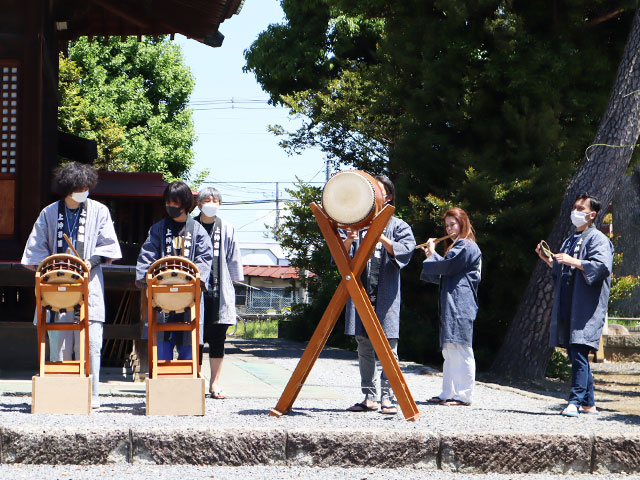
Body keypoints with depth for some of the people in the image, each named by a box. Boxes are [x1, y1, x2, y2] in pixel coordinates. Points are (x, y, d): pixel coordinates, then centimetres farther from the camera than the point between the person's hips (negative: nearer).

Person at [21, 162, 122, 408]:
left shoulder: (99, 211, 9)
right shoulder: (49, 214, 11)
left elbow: (108, 246, 8)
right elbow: (36, 249, 10)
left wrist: (92, 261, -9)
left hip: (89, 285, -1)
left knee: (90, 342, -6)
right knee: (59, 343, -2)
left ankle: (90, 394, -1)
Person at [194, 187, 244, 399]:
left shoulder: (226, 229, 9)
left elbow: (233, 259, 13)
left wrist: (231, 283, 8)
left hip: (219, 291, 1)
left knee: (217, 338, 1)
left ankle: (214, 382, 7)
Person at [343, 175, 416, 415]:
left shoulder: (397, 226, 9)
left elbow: (406, 250, -8)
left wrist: (381, 238, -22)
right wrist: (348, 242, -13)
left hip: (386, 295, -3)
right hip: (360, 293, 3)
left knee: (388, 346, -8)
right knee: (364, 346, 5)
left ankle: (387, 397, -7)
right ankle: (369, 397, 9)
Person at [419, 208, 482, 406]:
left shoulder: (466, 246, -8)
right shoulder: (457, 246, 25)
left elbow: (446, 267, -15)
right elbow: (443, 276, 23)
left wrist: (432, 254, 2)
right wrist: (431, 256, 14)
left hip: (460, 305, -11)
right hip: (451, 305, 11)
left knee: (460, 349, -11)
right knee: (449, 350, 11)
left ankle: (464, 395, -12)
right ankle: (447, 393, 14)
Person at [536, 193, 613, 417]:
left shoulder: (598, 239, -3)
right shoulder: (570, 241, 23)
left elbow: (603, 266, -18)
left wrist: (574, 262, -21)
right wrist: (548, 260, 12)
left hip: (586, 307, -9)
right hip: (567, 307, 9)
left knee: (579, 353, -15)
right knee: (575, 354, 7)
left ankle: (575, 402, -19)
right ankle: (588, 403, 12)